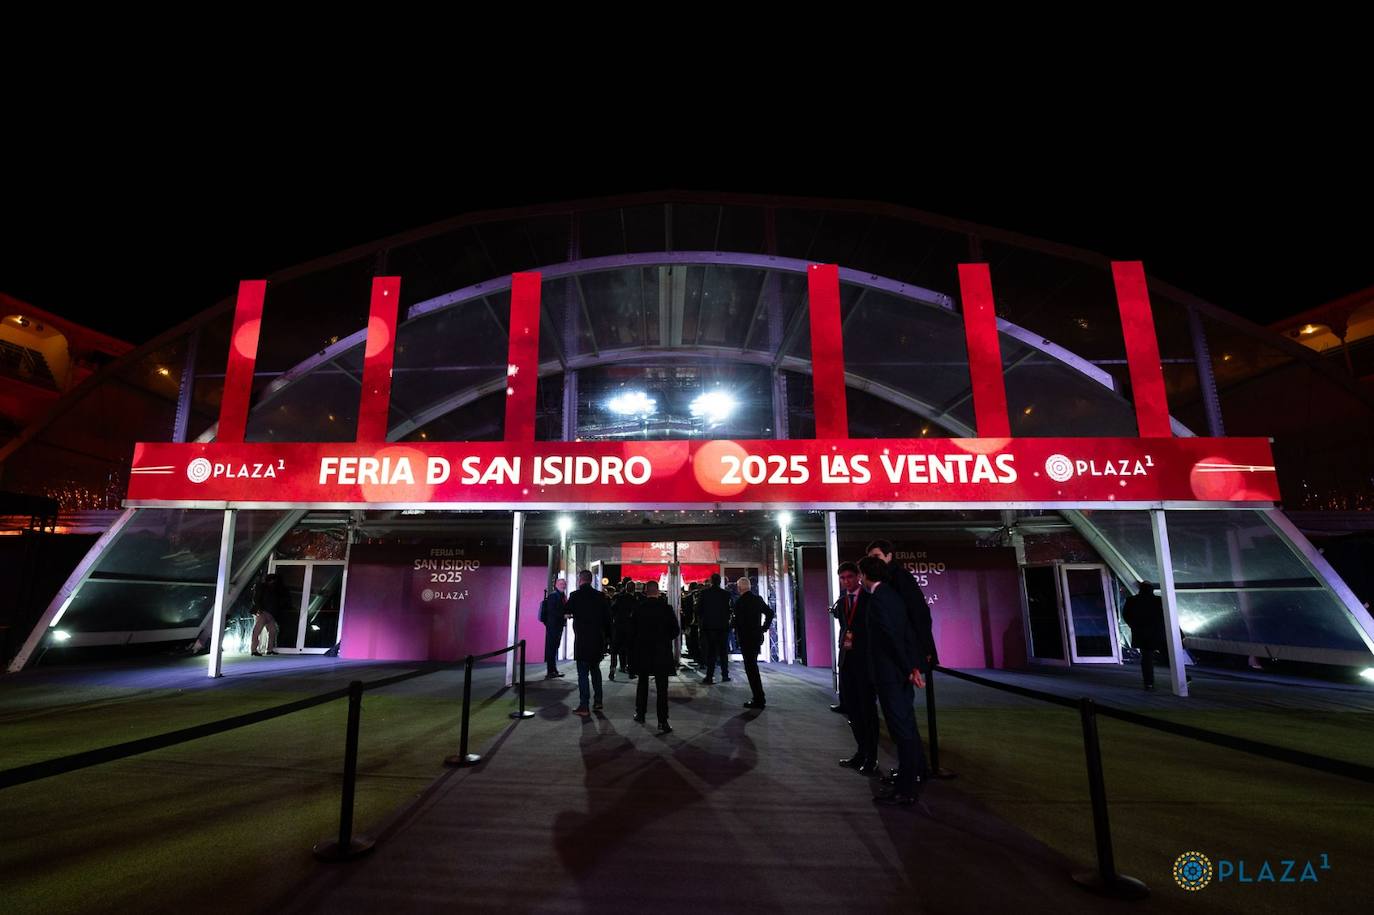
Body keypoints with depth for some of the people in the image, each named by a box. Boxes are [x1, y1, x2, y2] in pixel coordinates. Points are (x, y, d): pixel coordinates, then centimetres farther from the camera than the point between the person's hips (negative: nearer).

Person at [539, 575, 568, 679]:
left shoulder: (563, 596, 17)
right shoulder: (553, 595, -10)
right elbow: (551, 610, -19)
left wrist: (567, 615, 4)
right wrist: (563, 615, -20)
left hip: (559, 625, 9)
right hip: (552, 625, -9)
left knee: (554, 647, 12)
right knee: (551, 647, -5)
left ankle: (553, 670, 18)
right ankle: (551, 671, -3)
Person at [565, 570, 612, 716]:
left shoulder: (575, 595, -10)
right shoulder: (600, 596, 2)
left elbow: (565, 612, 3)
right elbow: (608, 618, 4)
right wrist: (607, 637, 12)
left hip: (582, 641, -4)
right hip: (598, 640, 5)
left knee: (583, 673, 1)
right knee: (595, 670, 19)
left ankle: (584, 707, 2)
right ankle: (598, 702, 22)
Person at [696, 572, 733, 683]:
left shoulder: (704, 593, -5)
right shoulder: (726, 594, -5)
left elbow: (698, 609, -3)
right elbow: (729, 610, -3)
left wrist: (702, 620, 12)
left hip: (708, 626, 0)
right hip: (722, 626, 0)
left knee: (711, 651, 4)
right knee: (723, 651, 11)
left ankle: (709, 676, 0)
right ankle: (725, 675, 13)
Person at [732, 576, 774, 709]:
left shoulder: (740, 602, -16)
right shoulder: (758, 599, 6)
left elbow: (738, 622, -16)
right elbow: (770, 613, 14)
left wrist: (737, 635, -3)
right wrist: (763, 628, 15)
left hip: (746, 639, -8)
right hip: (758, 637, 8)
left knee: (751, 669, -2)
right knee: (753, 667, 19)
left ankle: (758, 700, 0)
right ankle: (759, 697, 24)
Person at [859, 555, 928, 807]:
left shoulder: (878, 597, -19)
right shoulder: (892, 594, 10)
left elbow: (893, 636, -22)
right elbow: (908, 632, 11)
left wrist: (909, 669, -14)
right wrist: (914, 665, 10)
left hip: (890, 673, -9)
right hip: (902, 671, 9)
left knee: (901, 728, -2)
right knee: (906, 723, 22)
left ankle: (905, 790, 7)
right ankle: (916, 773, 38)